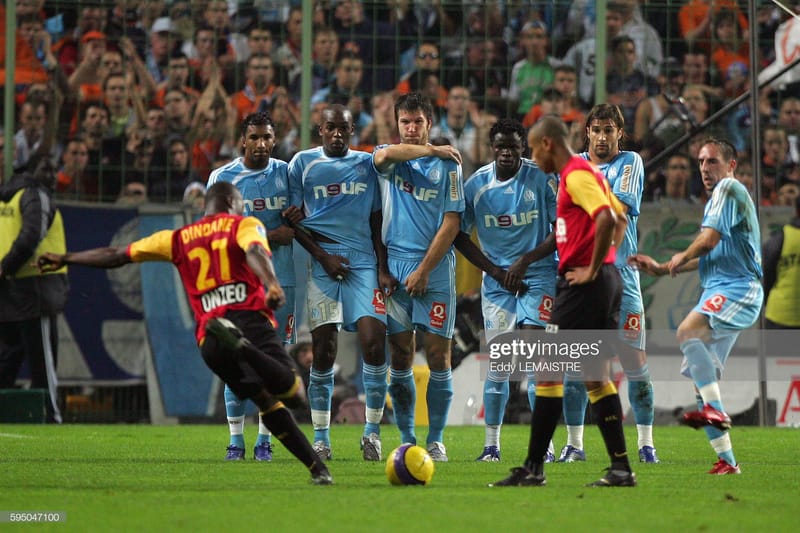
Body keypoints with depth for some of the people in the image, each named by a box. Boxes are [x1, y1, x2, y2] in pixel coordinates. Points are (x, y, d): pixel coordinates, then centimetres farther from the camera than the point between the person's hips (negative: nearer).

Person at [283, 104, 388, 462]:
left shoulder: (368, 164, 13)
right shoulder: (302, 163, 8)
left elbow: (377, 220, 16)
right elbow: (294, 220, 6)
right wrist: (322, 255, -6)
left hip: (363, 261, 1)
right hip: (322, 262, -1)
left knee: (373, 340, -13)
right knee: (323, 349, -3)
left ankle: (372, 431, -2)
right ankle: (320, 438, 4)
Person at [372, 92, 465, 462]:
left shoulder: (447, 165, 3)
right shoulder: (388, 159, 10)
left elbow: (451, 223, -2)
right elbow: (385, 155, -16)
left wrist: (423, 270, -8)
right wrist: (432, 150, -11)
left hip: (435, 267, -2)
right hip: (394, 267, 2)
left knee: (438, 354, -4)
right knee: (400, 357, 2)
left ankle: (436, 440, 2)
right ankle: (406, 439, 9)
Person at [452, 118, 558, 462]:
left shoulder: (542, 179, -8)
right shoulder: (475, 185, 0)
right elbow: (460, 236, 8)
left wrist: (526, 260, -14)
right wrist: (496, 271, -1)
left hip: (538, 276, -2)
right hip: (497, 279, 3)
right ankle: (491, 444, 5)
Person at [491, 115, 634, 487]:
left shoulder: (576, 175, -12)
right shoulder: (586, 173, 18)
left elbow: (608, 219, -26)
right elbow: (620, 218, 28)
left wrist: (592, 270, -18)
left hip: (584, 286, -10)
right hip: (606, 282, 10)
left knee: (548, 371, -6)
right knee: (596, 376, 11)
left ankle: (533, 468, -5)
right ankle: (621, 467, 8)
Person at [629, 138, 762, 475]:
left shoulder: (729, 188, -5)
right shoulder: (716, 198, 25)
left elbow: (709, 239, -15)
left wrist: (681, 258, 5)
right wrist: (660, 269, 28)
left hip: (739, 289, -10)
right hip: (718, 293, 10)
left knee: (688, 331, -33)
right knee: (701, 379, 5)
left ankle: (715, 410, -39)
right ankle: (727, 461, 7)